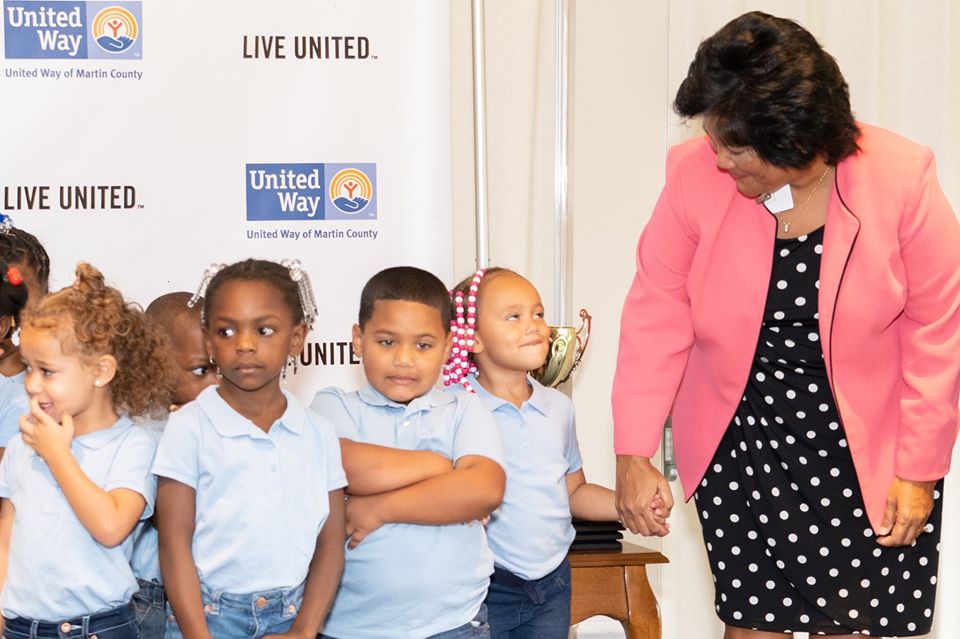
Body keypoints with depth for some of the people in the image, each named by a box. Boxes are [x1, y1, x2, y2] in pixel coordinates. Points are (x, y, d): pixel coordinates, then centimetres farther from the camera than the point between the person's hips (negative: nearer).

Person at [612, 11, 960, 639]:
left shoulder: (901, 180, -16)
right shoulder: (695, 175, -13)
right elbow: (657, 314, -9)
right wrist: (633, 455, -12)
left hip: (865, 451, -1)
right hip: (739, 442, 1)